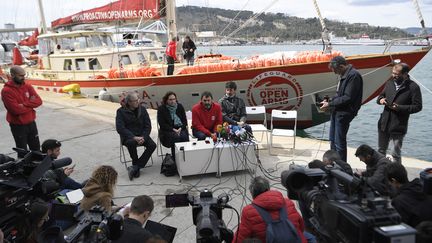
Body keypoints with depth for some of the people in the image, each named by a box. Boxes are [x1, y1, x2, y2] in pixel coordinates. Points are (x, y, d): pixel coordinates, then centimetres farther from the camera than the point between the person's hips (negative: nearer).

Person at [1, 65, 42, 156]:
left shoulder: (28, 86, 3)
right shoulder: (6, 91, -15)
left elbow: (39, 101, -7)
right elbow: (16, 109, -24)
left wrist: (24, 104, -21)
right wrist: (31, 104, -11)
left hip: (31, 123, 5)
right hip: (18, 126, -5)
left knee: (36, 149, 16)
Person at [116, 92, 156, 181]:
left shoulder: (142, 109, 4)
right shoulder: (121, 111, -5)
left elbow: (148, 125, 2)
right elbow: (120, 128, -14)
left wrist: (143, 137, -16)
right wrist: (134, 137, -25)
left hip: (142, 135, 4)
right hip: (128, 136, -4)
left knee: (152, 145, -23)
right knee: (131, 143, -37)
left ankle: (135, 167, -21)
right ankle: (136, 164, -15)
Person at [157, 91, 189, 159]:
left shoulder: (180, 106, 10)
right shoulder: (161, 109, 1)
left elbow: (185, 120, 8)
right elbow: (162, 124, -6)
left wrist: (180, 128, -11)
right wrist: (173, 129, -17)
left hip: (180, 129, 3)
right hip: (167, 131, -2)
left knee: (184, 136, -30)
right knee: (175, 137, -34)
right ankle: (175, 159, -26)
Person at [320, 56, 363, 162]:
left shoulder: (354, 75, -17)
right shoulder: (344, 75, 13)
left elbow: (348, 98, -21)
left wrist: (330, 104, -14)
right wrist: (329, 102, 5)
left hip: (344, 113, -10)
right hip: (337, 112, 10)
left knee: (339, 143, -4)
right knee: (333, 140, 17)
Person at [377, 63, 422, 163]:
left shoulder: (413, 87, -11)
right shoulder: (390, 83, 6)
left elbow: (417, 106, -10)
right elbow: (381, 95, 19)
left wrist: (399, 108, -20)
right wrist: (380, 99, -5)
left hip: (398, 126, -6)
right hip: (384, 124, 6)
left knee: (395, 154, 4)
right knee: (381, 151, 17)